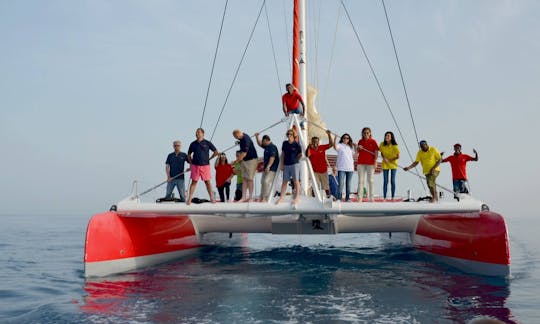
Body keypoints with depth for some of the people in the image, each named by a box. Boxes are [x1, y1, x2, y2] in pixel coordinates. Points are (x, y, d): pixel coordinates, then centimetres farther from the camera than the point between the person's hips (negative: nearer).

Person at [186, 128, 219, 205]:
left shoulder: (207, 143, 1)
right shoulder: (193, 144, 7)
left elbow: (216, 152, 7)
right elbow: (189, 154, 19)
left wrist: (209, 159, 5)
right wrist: (191, 163, 9)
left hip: (205, 165, -1)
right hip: (195, 166, 1)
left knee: (207, 181, 1)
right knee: (194, 182, 2)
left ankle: (212, 198, 6)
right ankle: (189, 199, 3)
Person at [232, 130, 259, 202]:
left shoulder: (246, 140, -24)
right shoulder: (242, 138, 4)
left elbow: (244, 154, -23)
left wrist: (236, 161, -15)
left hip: (251, 160, -9)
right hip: (244, 160, 9)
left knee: (249, 179, -5)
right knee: (244, 179, 6)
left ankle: (250, 198, 2)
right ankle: (243, 197, 6)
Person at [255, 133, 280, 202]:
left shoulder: (272, 147, -16)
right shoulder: (266, 146, 14)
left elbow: (272, 157, -24)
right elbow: (260, 144, 31)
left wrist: (268, 166, -29)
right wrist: (257, 137, 18)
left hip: (272, 168, -11)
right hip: (266, 168, 11)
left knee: (266, 182, -18)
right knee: (263, 182, 12)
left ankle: (265, 198, -16)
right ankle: (262, 198, 19)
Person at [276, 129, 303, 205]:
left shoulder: (296, 144, -6)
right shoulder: (285, 143, 7)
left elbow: (300, 154, 3)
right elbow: (283, 154, 12)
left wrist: (295, 159, 5)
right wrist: (282, 164, 8)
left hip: (294, 164, -4)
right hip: (286, 165, 5)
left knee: (296, 181, -1)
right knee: (284, 181, 8)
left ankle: (297, 197, 7)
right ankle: (281, 197, 13)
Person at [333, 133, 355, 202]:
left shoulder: (351, 146, 15)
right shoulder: (339, 145, 0)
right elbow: (335, 147, -22)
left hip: (350, 168, 4)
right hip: (341, 168, -4)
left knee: (348, 184, 9)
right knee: (340, 183, -8)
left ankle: (347, 198, 15)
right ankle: (339, 198, -4)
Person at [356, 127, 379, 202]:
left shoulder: (373, 141, -1)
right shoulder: (360, 141, 8)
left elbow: (376, 152, -4)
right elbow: (358, 151, 16)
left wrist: (375, 162, -13)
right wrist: (358, 148, -6)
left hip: (370, 163, -3)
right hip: (361, 163, 3)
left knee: (370, 180, 3)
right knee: (360, 181, 3)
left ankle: (371, 197, 8)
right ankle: (359, 197, 4)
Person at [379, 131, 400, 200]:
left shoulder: (395, 146, -15)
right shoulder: (382, 144, -7)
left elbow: (398, 156, -11)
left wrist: (390, 160, -17)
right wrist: (384, 158, -13)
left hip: (393, 164, -2)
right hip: (385, 165, 2)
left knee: (392, 181, 2)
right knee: (385, 181, 1)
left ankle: (393, 197, 9)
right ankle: (384, 198, 4)